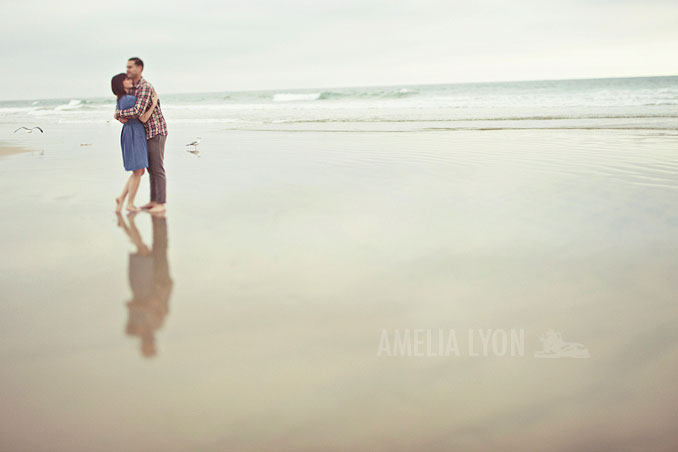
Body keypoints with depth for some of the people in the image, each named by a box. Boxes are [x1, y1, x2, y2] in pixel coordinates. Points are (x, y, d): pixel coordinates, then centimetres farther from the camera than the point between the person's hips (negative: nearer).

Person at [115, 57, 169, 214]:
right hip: (147, 133, 10)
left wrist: (118, 114, -15)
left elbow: (138, 111, -33)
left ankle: (161, 204, -4)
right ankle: (153, 201, 18)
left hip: (157, 133, -10)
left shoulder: (145, 87, -22)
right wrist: (120, 116, -12)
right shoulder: (132, 88, 13)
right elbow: (120, 107, 15)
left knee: (157, 169, -8)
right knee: (151, 168, 11)